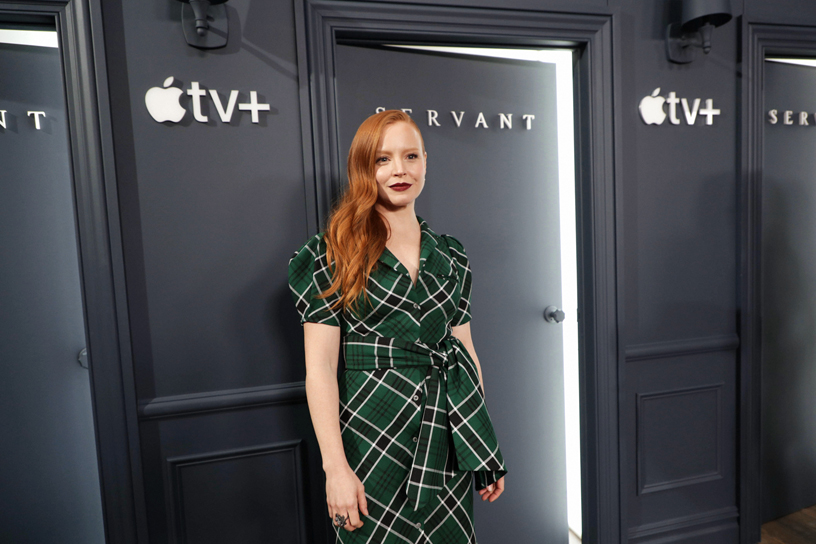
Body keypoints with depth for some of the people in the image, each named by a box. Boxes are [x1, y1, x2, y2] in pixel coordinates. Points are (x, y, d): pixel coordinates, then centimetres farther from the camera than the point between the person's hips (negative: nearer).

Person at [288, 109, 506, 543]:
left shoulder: (450, 257, 6)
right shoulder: (333, 255, -7)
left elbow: (466, 350, 8)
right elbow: (320, 366, -11)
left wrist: (486, 447, 9)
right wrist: (335, 467, -15)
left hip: (448, 435, 4)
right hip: (374, 438, -4)